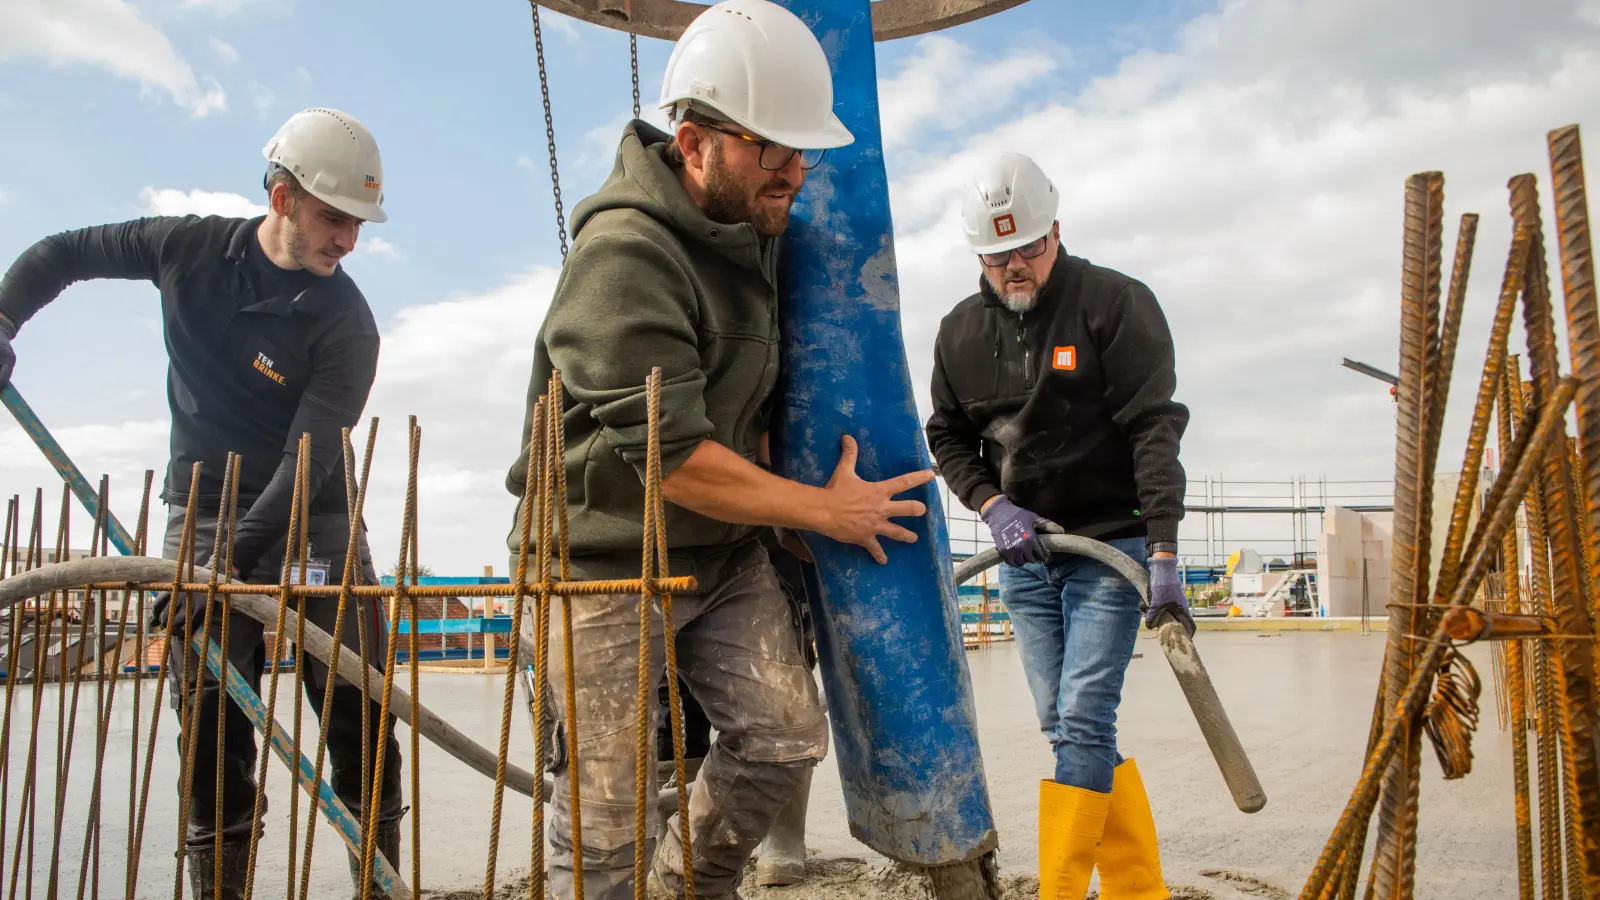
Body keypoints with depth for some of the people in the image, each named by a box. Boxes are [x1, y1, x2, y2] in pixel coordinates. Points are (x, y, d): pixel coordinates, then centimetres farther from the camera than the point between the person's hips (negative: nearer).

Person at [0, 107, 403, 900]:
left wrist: (234, 561, -30)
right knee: (212, 736, -1)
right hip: (204, 515, 2)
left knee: (360, 722, -4)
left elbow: (307, 463, -21)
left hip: (311, 523, -2)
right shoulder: (191, 248, -3)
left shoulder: (344, 324, -14)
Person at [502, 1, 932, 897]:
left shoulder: (761, 231, 5)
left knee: (788, 734, 3)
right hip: (605, 563, -7)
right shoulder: (624, 254, -24)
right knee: (606, 812, 0)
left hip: (724, 554, 7)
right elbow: (672, 457, -26)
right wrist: (823, 509, -16)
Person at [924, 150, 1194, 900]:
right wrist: (993, 506, -6)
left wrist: (1163, 554, -21)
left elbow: (1155, 430, -14)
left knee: (1083, 723, -11)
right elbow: (947, 436, 12)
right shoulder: (960, 331, 6)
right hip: (1024, 556, 5)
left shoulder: (1117, 303, -8)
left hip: (1110, 546, -5)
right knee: (1065, 729, 7)